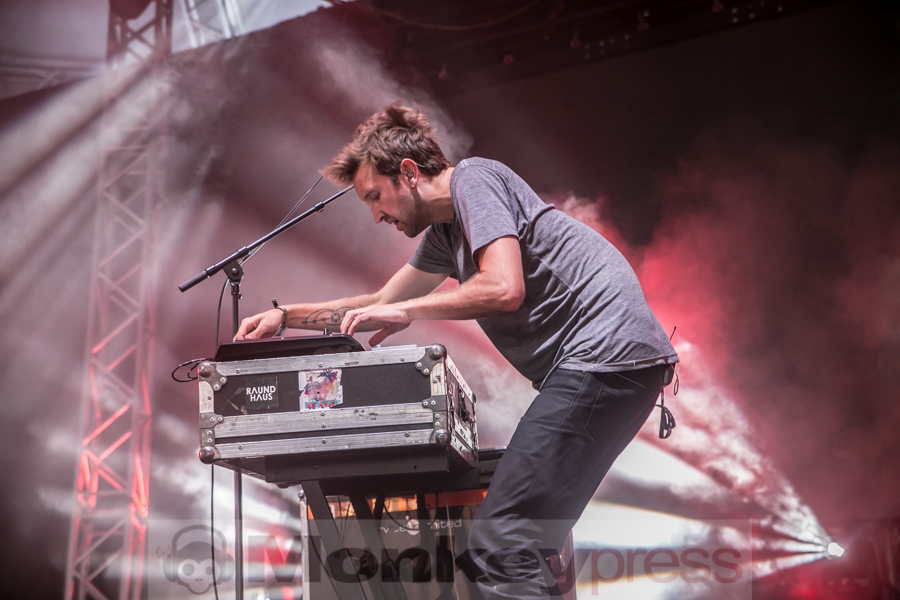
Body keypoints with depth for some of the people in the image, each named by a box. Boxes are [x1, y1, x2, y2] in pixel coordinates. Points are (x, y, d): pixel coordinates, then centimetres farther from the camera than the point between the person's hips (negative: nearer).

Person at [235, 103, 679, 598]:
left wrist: (406, 311, -7)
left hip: (604, 350, -10)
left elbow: (504, 289, -19)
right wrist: (287, 316, 27)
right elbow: (383, 302, 33)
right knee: (521, 544, 8)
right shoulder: (444, 232, 25)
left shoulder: (474, 179, -5)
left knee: (499, 547, -17)